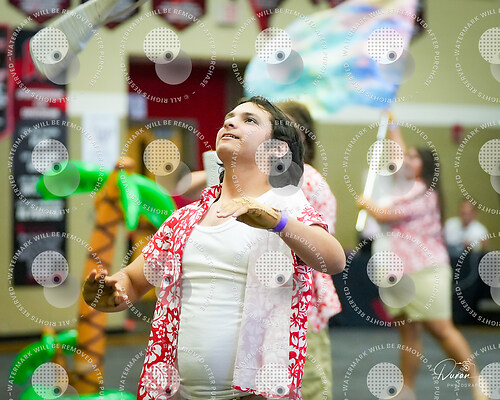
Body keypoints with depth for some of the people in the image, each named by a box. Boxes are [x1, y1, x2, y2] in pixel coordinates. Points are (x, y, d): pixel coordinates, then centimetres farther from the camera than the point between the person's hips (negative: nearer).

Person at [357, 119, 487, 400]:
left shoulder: (423, 193, -11)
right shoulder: (413, 187, 16)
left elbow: (385, 215, -11)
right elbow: (400, 151, 28)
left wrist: (367, 204, 6)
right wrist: (391, 126, 32)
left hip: (426, 269, -9)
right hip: (402, 270, 9)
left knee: (441, 328, -10)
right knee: (408, 332, 6)